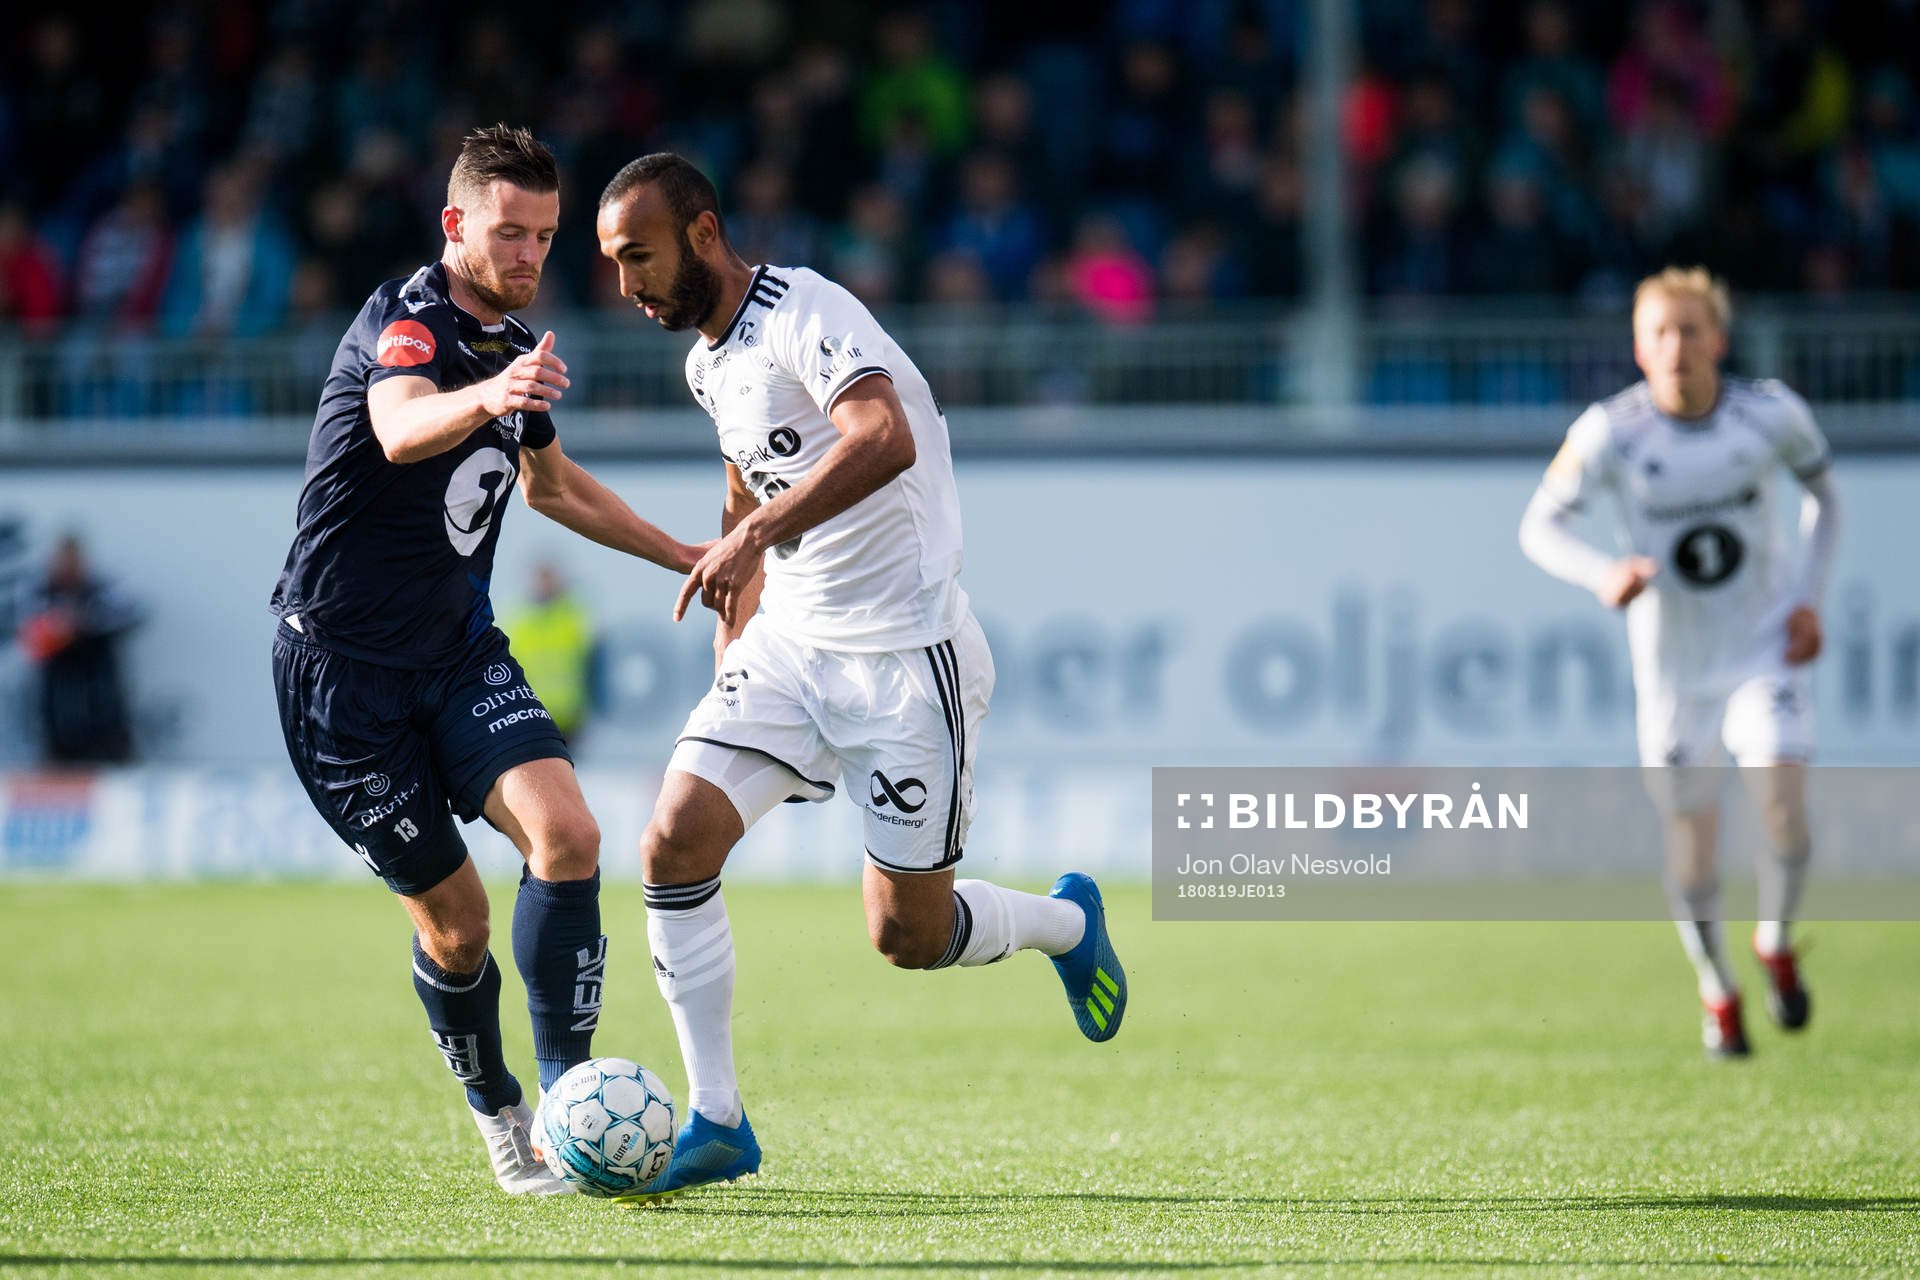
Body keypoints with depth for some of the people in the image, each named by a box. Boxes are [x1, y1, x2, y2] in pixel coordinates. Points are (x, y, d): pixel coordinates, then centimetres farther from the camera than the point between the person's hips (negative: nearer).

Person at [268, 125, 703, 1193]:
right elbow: (400, 428, -41)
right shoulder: (405, 323, -16)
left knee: (567, 833, -20)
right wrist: (484, 397, -62)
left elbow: (551, 481, 30)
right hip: (344, 663, -6)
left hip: (461, 652, 6)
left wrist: (685, 556, 32)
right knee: (454, 921, -3)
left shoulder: (519, 349, 9)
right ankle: (499, 1115, 21)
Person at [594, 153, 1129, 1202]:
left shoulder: (804, 316, -18)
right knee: (674, 841, -12)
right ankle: (716, 1122, -4)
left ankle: (1065, 920, 32)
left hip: (905, 655, -8)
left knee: (907, 936, -1)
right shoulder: (708, 362, 11)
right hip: (790, 645, 8)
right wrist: (733, 643, 22)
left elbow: (885, 440, -37)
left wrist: (757, 533, -45)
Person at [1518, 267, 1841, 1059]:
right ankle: (1717, 994, 27)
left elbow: (1822, 493, 8)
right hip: (1674, 661, 0)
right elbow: (1539, 526, -8)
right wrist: (1603, 576, -28)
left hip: (1765, 642, 0)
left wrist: (1810, 598, -3)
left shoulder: (1770, 413, -10)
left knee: (1782, 795, -20)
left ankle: (1775, 945, 10)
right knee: (1693, 837, 1)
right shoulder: (1610, 432, -15)